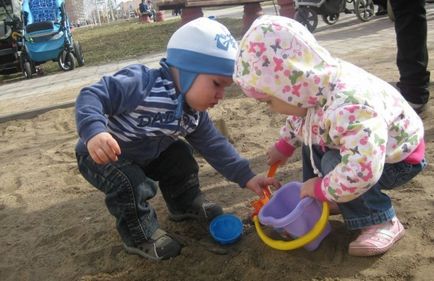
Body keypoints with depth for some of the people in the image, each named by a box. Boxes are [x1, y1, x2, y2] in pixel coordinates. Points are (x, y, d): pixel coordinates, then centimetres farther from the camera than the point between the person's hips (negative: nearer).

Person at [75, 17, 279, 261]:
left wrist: (246, 177, -8)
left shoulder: (194, 113, -8)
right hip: (101, 156, -7)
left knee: (180, 157, 7)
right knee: (132, 186, -27)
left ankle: (187, 203, 30)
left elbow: (213, 144, -3)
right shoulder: (141, 83, -35)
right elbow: (91, 96, -37)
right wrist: (94, 132, -56)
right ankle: (140, 235, -1)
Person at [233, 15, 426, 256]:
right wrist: (283, 146, 10)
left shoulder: (350, 108, -44)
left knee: (334, 164, -26)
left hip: (400, 157, -8)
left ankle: (382, 223, -12)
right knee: (311, 141, 4)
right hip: (359, 148, 8)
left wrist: (321, 188, -33)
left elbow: (361, 171, -48)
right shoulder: (314, 88, -16)